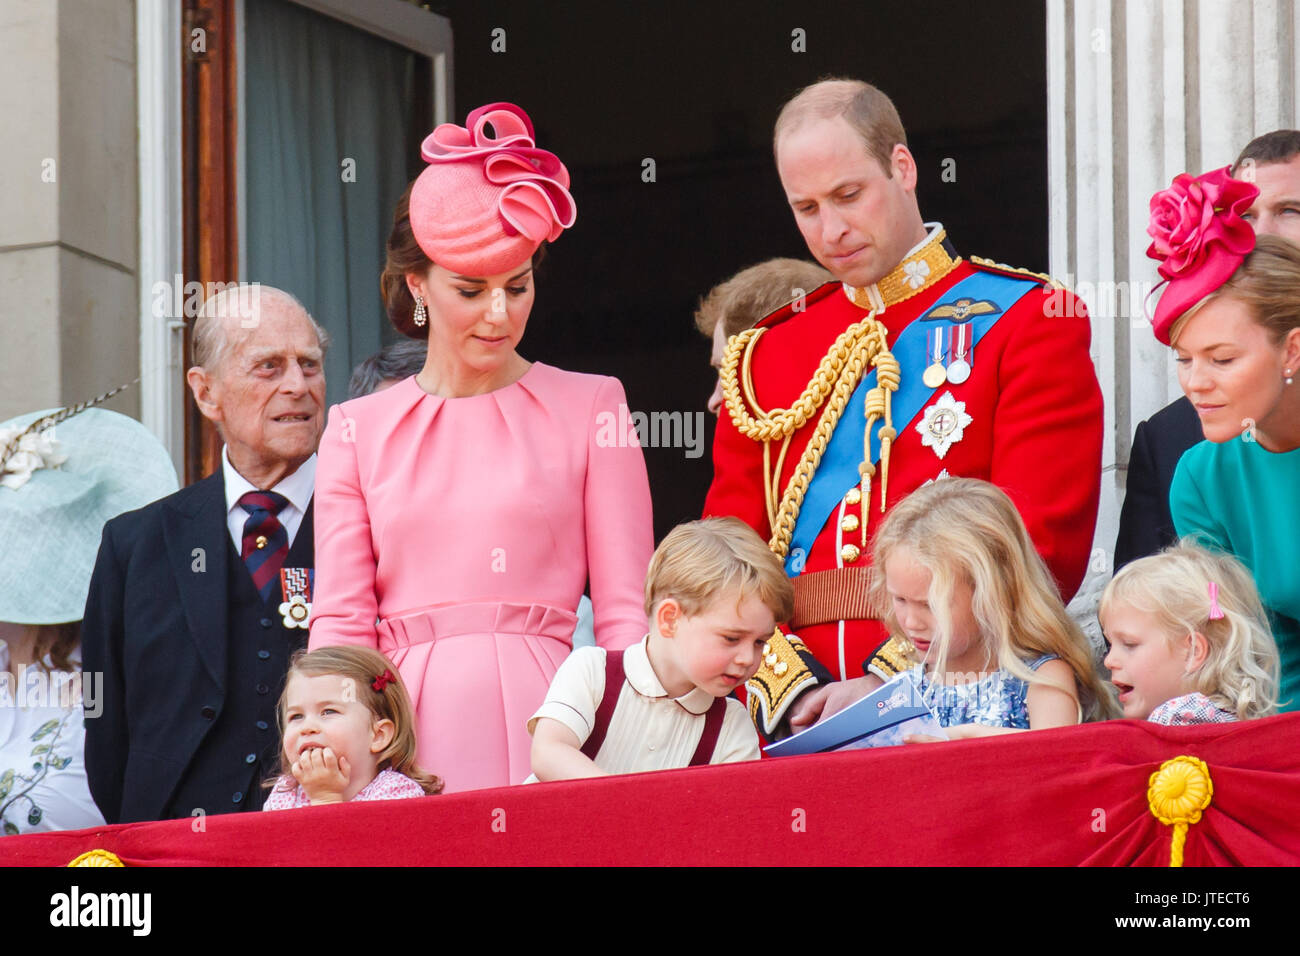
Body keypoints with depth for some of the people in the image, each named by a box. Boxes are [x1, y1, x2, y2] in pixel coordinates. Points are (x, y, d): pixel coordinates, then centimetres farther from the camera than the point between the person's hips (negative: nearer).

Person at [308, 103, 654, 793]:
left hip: (539, 726, -1)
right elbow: (340, 620, 10)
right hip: (407, 732, 1)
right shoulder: (358, 430, 12)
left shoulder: (588, 408, 9)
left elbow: (625, 610, 6)